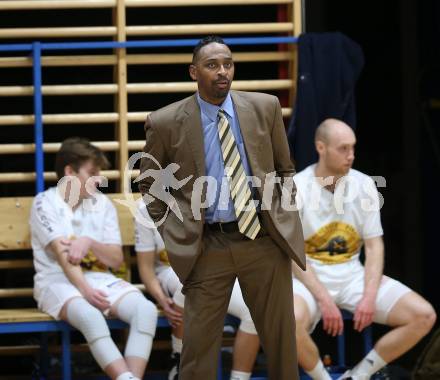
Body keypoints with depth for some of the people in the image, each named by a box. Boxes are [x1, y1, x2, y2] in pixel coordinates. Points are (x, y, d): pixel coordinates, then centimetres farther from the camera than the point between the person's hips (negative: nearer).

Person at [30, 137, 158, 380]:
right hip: (58, 281, -5)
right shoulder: (45, 203, -1)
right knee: (90, 316, -39)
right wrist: (84, 288, -28)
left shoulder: (102, 203, 12)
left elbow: (116, 260, 9)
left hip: (100, 279, 5)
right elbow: (63, 253, -13)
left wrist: (89, 243, -11)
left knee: (146, 310, -26)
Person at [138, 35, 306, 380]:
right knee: (199, 344, 1)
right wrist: (172, 232, 1)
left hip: (266, 238, 2)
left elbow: (285, 168, 14)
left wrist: (284, 217, 5)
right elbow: (150, 185, 9)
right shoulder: (165, 123, -4)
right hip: (207, 247, -2)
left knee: (282, 338, 10)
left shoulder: (265, 107, 2)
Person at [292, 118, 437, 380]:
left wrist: (370, 296, -11)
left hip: (352, 274, 5)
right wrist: (324, 299, -21)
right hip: (310, 277, -4)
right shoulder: (296, 188, -10)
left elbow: (374, 245, 3)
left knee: (423, 316, -12)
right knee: (291, 320, -39)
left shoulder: (364, 185, 2)